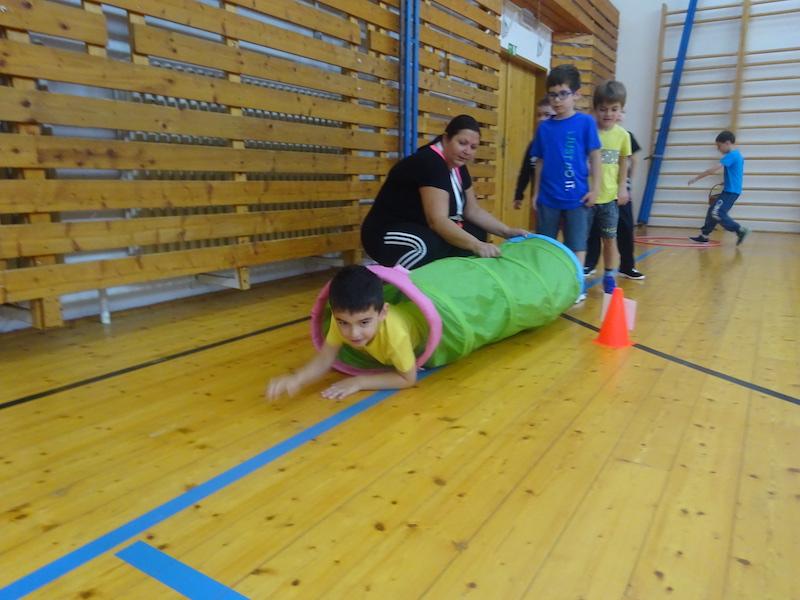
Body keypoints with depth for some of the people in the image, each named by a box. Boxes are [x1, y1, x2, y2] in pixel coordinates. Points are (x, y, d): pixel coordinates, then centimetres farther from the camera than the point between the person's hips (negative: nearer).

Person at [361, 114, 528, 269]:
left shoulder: (458, 166, 5)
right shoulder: (429, 163, -23)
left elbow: (473, 211, 10)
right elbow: (437, 219, -34)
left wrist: (507, 231, -3)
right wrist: (476, 246, -44)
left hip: (423, 229, 10)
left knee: (477, 233, 1)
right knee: (432, 245, -38)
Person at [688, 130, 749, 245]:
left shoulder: (731, 155, -16)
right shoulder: (738, 155, 15)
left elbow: (713, 170, -21)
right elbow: (738, 174, 25)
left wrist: (696, 178, -16)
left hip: (730, 191, -10)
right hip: (731, 190, 10)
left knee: (717, 213, -14)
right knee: (712, 211, 12)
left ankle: (741, 231, -9)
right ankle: (704, 236, 17)